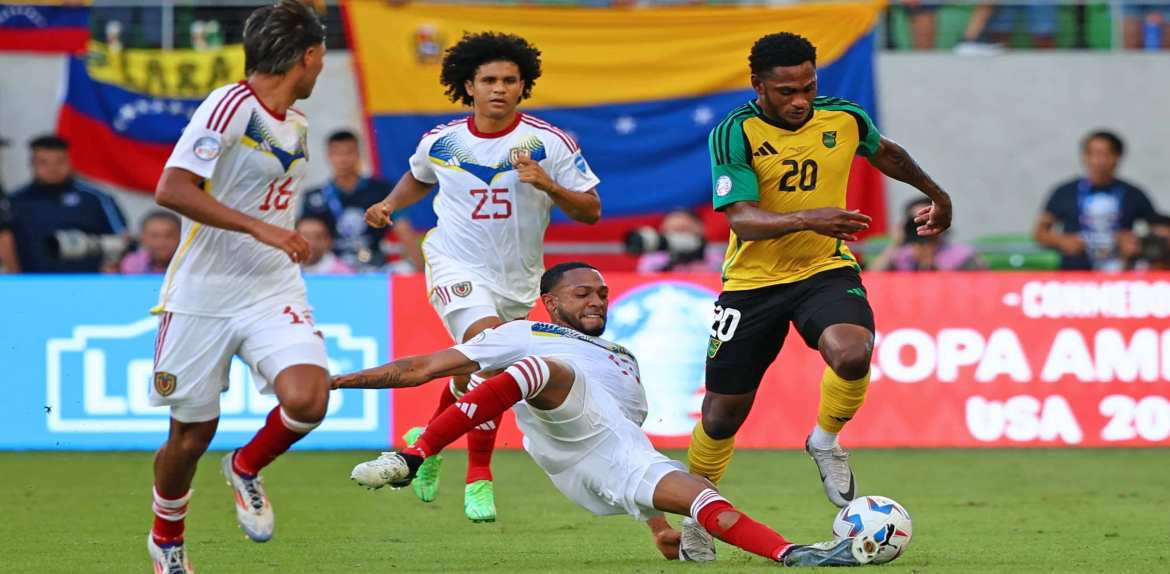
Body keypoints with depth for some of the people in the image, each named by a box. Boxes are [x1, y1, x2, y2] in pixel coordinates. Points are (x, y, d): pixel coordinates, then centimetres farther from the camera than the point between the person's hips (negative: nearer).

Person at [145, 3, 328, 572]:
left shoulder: (296, 125, 12)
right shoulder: (229, 106, -14)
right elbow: (171, 189, -24)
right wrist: (259, 228, -27)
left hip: (273, 294, 6)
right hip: (203, 295, -5)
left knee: (308, 398, -20)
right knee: (191, 434, 5)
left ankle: (246, 467, 10)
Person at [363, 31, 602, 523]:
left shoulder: (549, 142, -10)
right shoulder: (442, 141, -3)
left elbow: (591, 210, -9)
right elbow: (418, 177, 21)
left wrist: (549, 185, -26)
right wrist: (389, 205, 2)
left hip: (517, 280, 2)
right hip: (456, 265, -2)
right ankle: (479, 475, -20)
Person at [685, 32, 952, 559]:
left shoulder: (844, 119, -5)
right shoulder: (734, 134, -16)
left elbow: (887, 154, 19)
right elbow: (742, 220, -26)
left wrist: (935, 194, 32)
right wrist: (809, 219, -42)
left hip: (826, 271, 1)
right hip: (752, 282, -1)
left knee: (852, 355, -31)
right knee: (723, 413, 4)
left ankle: (825, 441, 1)